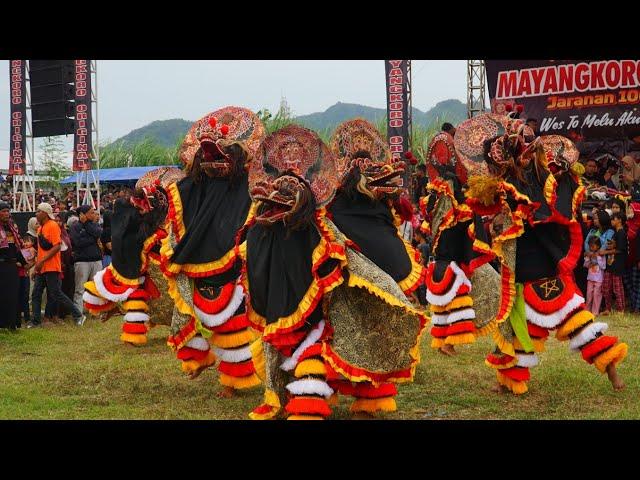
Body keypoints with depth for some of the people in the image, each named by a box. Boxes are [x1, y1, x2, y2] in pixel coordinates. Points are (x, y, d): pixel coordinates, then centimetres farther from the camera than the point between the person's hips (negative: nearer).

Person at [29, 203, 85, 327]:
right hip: (42, 268, 9)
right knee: (36, 294, 6)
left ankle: (78, 315, -2)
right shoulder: (41, 228, 16)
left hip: (51, 267, -9)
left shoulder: (53, 226, -12)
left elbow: (57, 246, -20)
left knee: (56, 294, -8)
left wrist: (42, 261, -21)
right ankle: (36, 321, 11)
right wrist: (37, 264, 15)